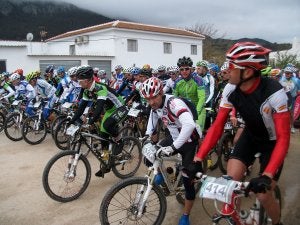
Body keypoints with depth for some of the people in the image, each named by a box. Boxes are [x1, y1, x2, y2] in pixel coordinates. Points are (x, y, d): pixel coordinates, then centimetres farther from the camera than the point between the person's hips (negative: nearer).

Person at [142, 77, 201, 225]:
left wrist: (173, 147, -48)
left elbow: (190, 125, -48)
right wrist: (147, 136, 3)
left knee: (187, 180, -2)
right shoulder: (155, 105, -9)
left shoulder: (174, 102, -33)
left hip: (189, 142, -6)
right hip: (174, 138, 7)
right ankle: (160, 172, 21)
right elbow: (153, 117, 13)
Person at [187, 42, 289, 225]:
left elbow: (283, 137, -31)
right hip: (250, 136, 4)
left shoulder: (274, 92, -34)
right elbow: (218, 125, -18)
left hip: (273, 142, -3)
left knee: (263, 195, -6)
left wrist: (266, 176, -42)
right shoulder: (231, 90, -21)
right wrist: (198, 159, -27)